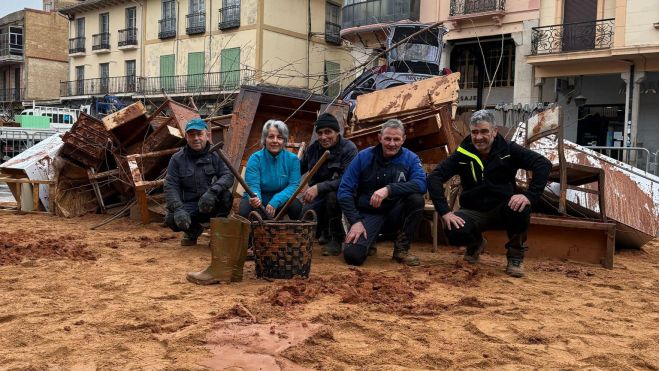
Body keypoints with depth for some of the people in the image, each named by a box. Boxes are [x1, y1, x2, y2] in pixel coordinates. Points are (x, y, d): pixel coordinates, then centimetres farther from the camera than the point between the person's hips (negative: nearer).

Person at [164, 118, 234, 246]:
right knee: (171, 219, -27)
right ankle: (193, 230, 10)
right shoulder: (177, 159, 1)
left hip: (212, 205, -1)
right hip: (189, 205, 1)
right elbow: (170, 186, -7)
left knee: (226, 195, -31)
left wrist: (213, 191, -34)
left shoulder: (215, 156, 1)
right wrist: (178, 209, -25)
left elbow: (228, 175, -13)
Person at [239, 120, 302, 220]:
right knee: (244, 210, -32)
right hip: (259, 202, -1)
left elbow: (294, 185, -15)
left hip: (280, 201, 1)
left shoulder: (292, 159, -6)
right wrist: (255, 198, -44)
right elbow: (252, 185, -18)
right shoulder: (255, 158, -10)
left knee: (296, 205, -29)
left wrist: (275, 201, -31)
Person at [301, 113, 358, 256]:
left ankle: (335, 239, -18)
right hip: (317, 197, 5)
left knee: (333, 194, -39)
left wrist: (319, 187, -37)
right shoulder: (313, 148, 4)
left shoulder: (349, 149, -14)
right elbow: (301, 168, 21)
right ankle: (325, 231, 24)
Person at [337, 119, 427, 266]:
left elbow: (422, 184, -25)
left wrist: (389, 189, -37)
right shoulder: (364, 157, -7)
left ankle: (401, 249, -8)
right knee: (352, 255, -26)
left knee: (416, 199, -30)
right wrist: (355, 221, -19)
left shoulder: (410, 158, -5)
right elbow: (344, 190, -8)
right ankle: (369, 242, 14)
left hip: (395, 213, 2)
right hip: (369, 214, -1)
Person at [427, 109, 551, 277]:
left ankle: (515, 256, -5)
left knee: (521, 207, -34)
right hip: (473, 211, 1)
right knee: (454, 233, -29)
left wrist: (529, 195, -31)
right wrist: (445, 212, -24)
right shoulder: (462, 154, -7)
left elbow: (544, 164, -16)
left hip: (503, 210, -1)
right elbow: (434, 177, -12)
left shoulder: (508, 150, -9)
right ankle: (476, 243, 13)